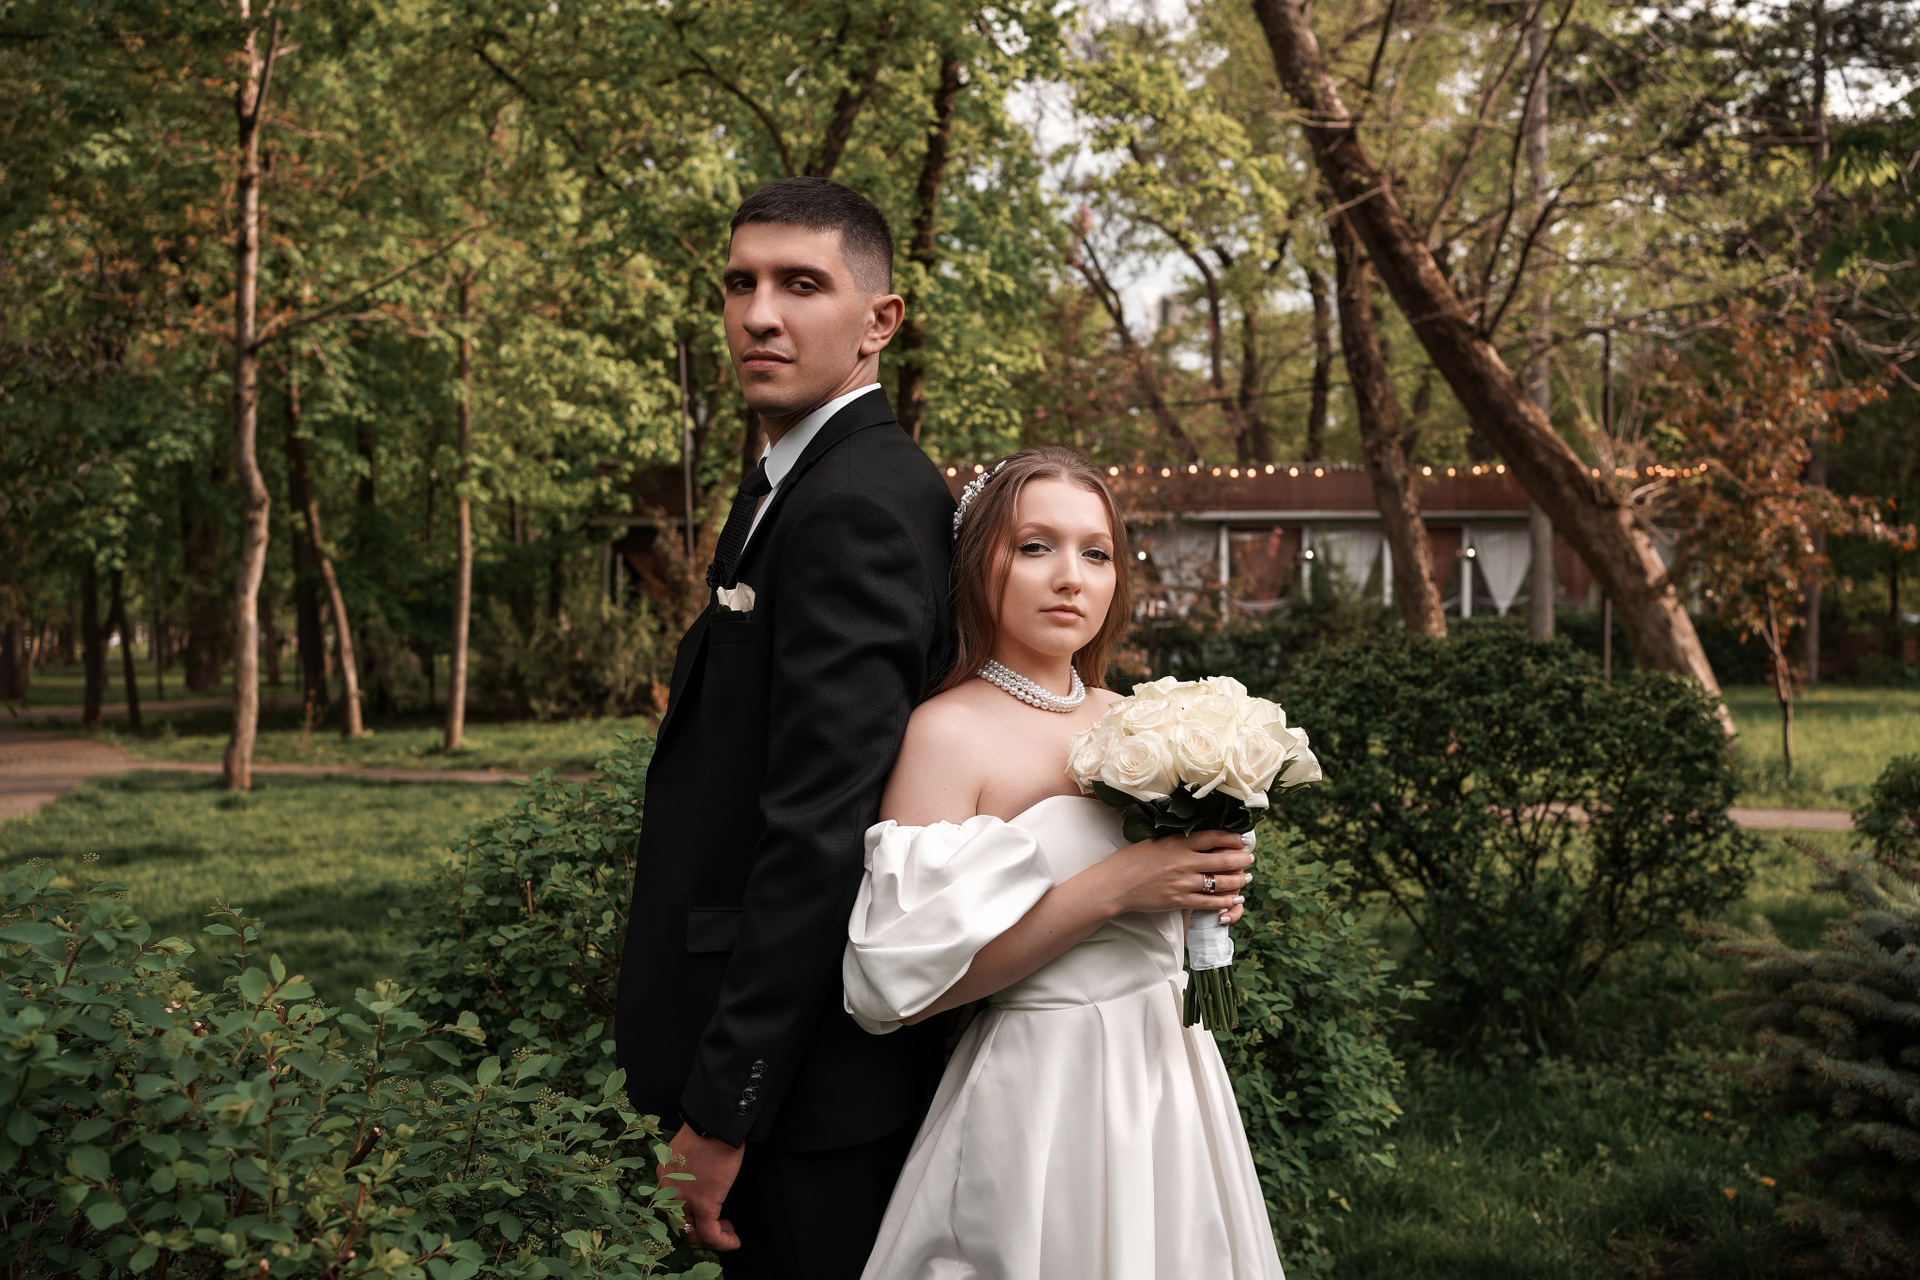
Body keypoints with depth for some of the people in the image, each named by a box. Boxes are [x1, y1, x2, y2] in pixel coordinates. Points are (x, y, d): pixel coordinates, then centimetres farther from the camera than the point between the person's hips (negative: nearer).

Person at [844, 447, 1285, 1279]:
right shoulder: (948, 731, -13)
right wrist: (1110, 889, -23)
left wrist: (1206, 885, -3)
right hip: (1044, 1103, -7)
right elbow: (906, 982, -20)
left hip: (1169, 1075, 7)